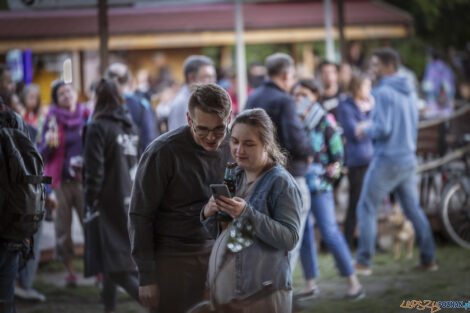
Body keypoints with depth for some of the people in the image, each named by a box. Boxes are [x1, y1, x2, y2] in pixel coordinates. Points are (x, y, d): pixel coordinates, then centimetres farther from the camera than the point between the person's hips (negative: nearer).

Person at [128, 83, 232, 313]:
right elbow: (140, 216, -11)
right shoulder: (162, 152, -14)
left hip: (213, 257, 5)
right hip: (172, 262, -5)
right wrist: (146, 277, -13)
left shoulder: (230, 148, 2)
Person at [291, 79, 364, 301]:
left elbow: (337, 154, 0)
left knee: (330, 233, -9)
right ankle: (310, 284, 15)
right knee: (302, 235, 6)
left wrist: (330, 172, -12)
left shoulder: (325, 122, -3)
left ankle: (353, 282, -1)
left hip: (319, 185, -5)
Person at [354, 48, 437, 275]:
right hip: (409, 159, 8)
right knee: (413, 209, 13)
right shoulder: (409, 92, 11)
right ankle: (428, 259, 12)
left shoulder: (383, 92, -15)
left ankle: (363, 262, -1)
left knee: (366, 208, 0)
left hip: (387, 160, -8)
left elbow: (383, 129, -21)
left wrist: (365, 130, -1)